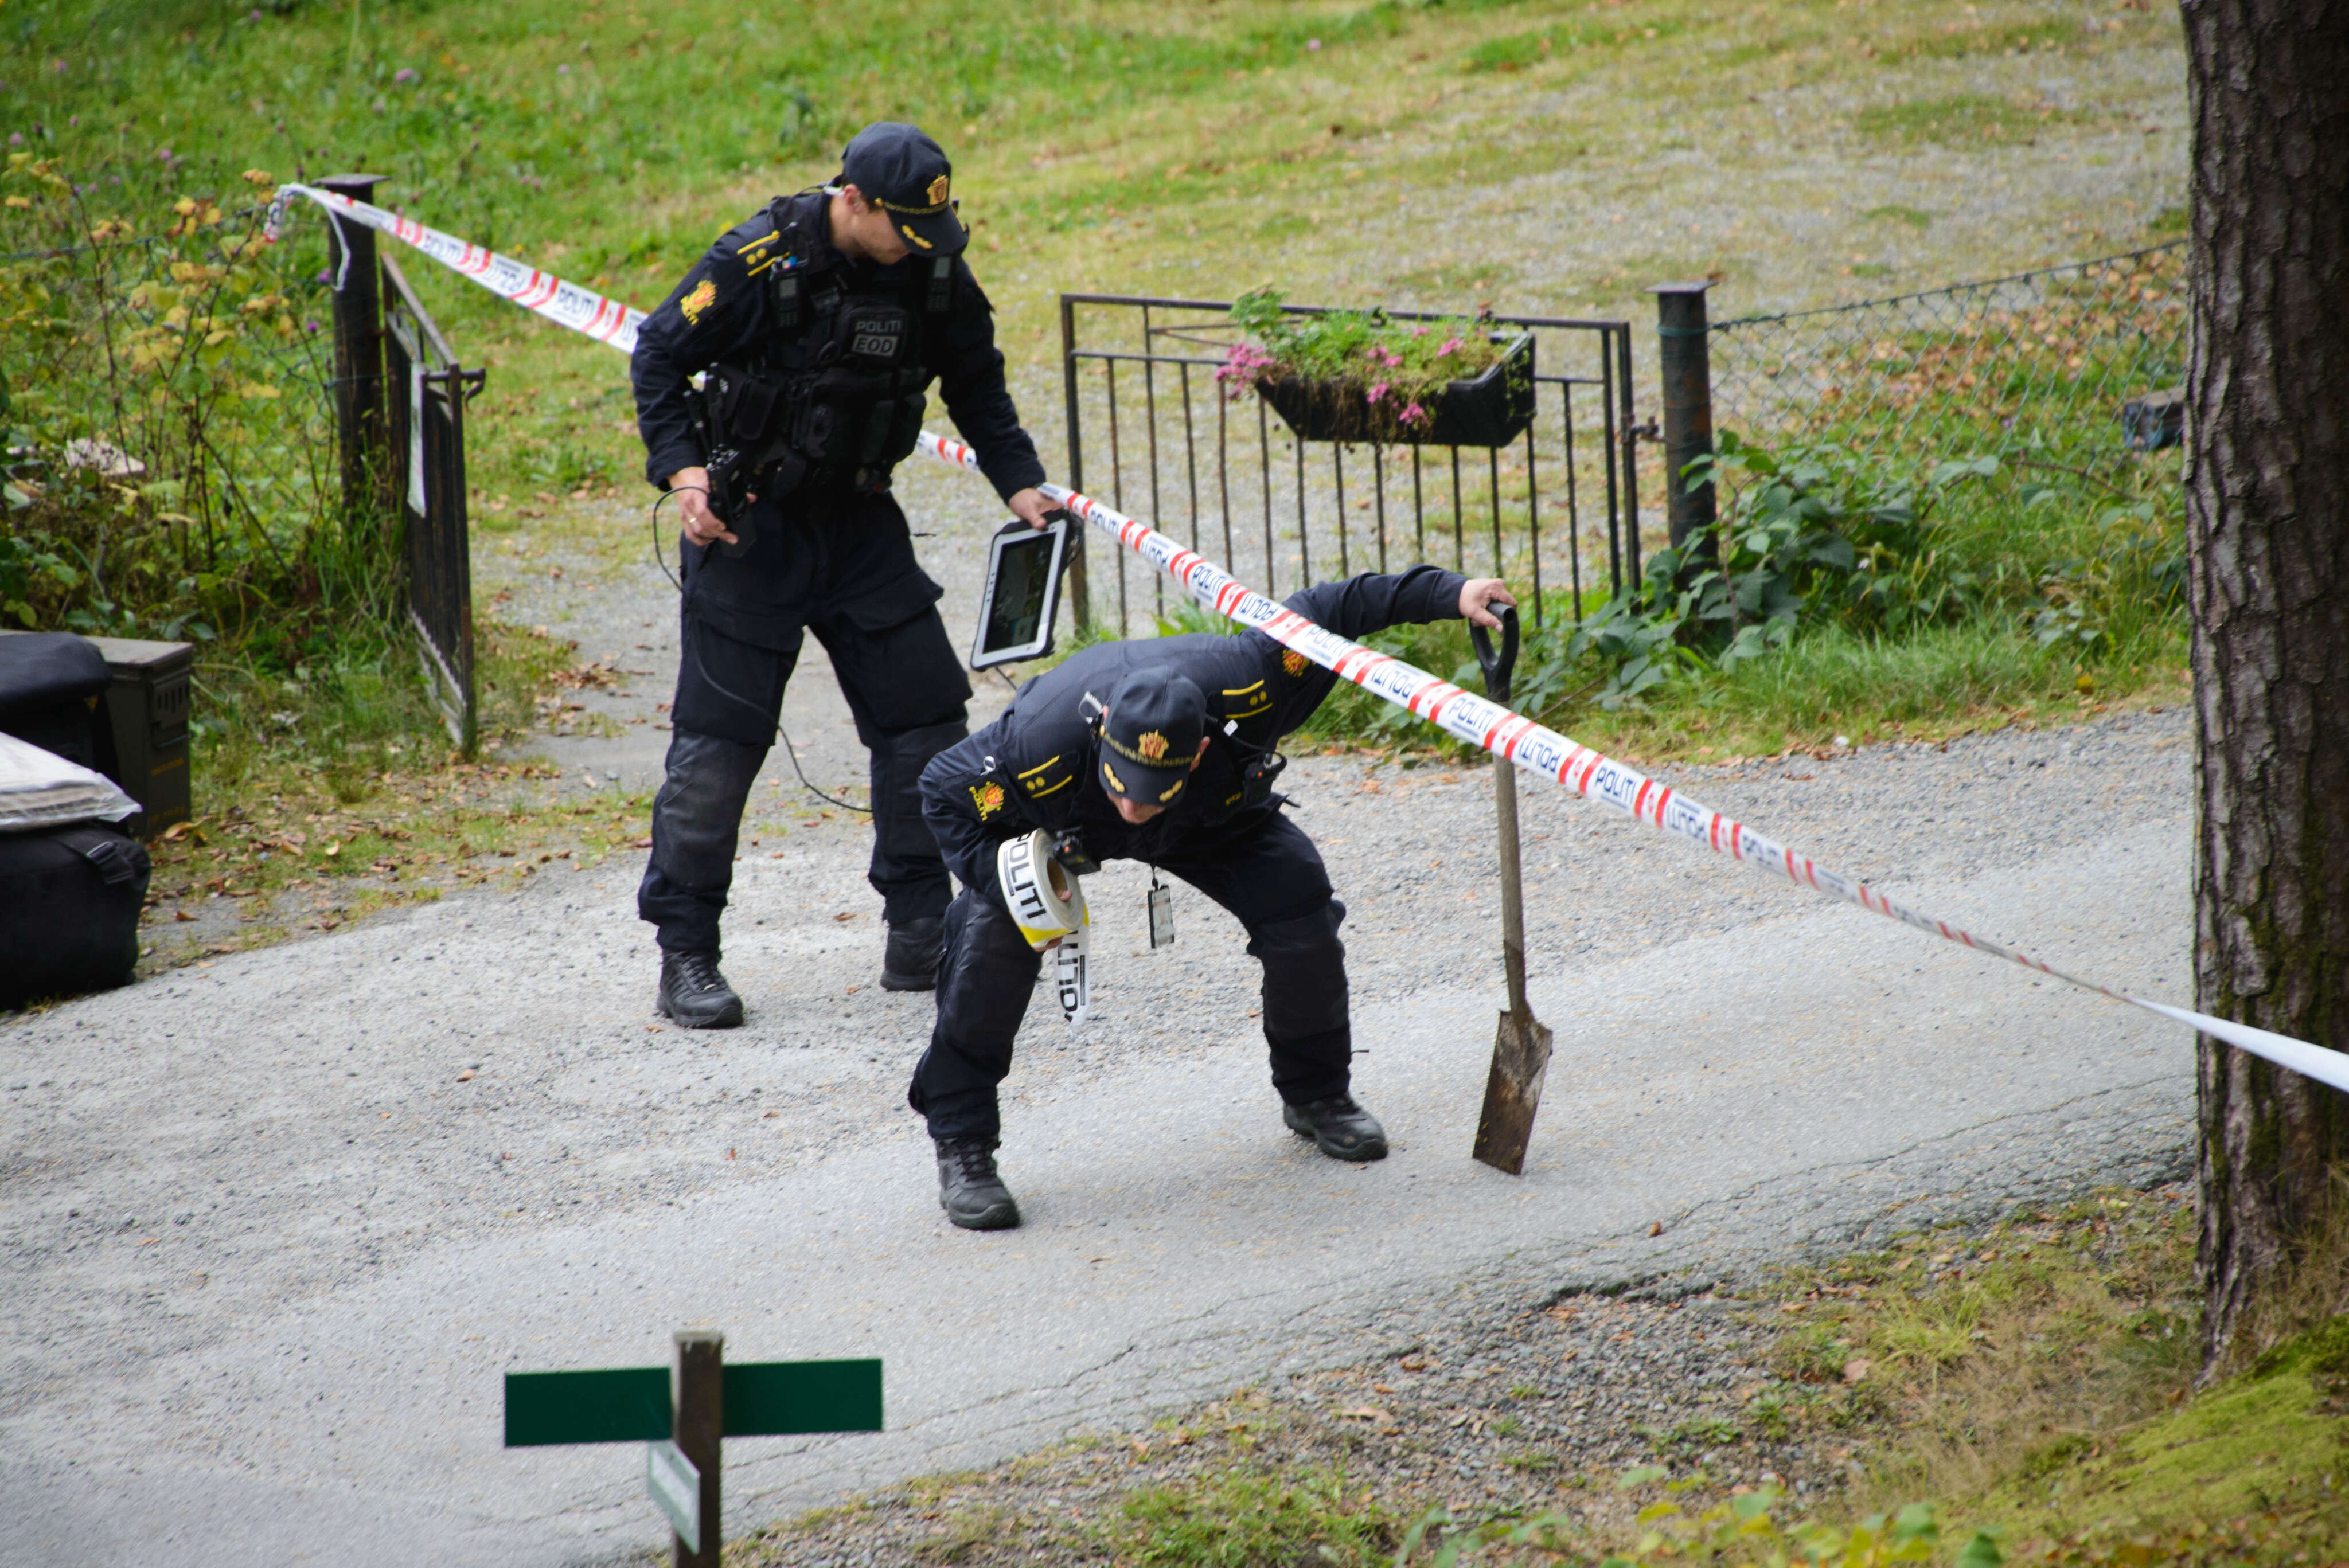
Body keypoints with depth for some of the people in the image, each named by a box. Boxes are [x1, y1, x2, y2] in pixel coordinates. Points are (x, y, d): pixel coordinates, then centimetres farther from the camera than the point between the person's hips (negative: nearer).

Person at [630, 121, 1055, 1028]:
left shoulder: (934, 276, -4)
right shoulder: (762, 262, -18)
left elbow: (977, 387, 12)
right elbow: (659, 356, -10)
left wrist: (1019, 483, 0)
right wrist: (684, 470, -21)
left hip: (859, 524, 5)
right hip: (747, 526, -5)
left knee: (925, 714, 1)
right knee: (720, 738, -5)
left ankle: (922, 941, 10)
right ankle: (685, 957, 2)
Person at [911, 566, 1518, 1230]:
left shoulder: (1240, 685, -42)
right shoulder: (1036, 749, -45)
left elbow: (1325, 615, -27)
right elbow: (944, 791, -26)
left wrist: (1448, 593, -28)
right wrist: (1007, 888, -37)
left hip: (1213, 819, 2)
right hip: (1057, 829, -2)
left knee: (1301, 913, -11)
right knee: (993, 943, -25)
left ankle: (1315, 1095, 16)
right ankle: (961, 1145, -11)